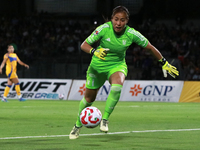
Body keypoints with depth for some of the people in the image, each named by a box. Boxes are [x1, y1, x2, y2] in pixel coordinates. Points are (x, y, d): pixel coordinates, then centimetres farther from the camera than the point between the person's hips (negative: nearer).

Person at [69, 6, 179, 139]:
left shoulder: (131, 34, -19)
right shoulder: (104, 29, -22)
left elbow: (150, 47, -4)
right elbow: (84, 45, -18)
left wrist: (164, 64, 1)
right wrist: (95, 51, -39)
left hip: (117, 65, 0)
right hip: (98, 65, 1)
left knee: (117, 87, -34)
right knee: (89, 98, 9)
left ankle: (105, 119, -18)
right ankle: (78, 125, 36)